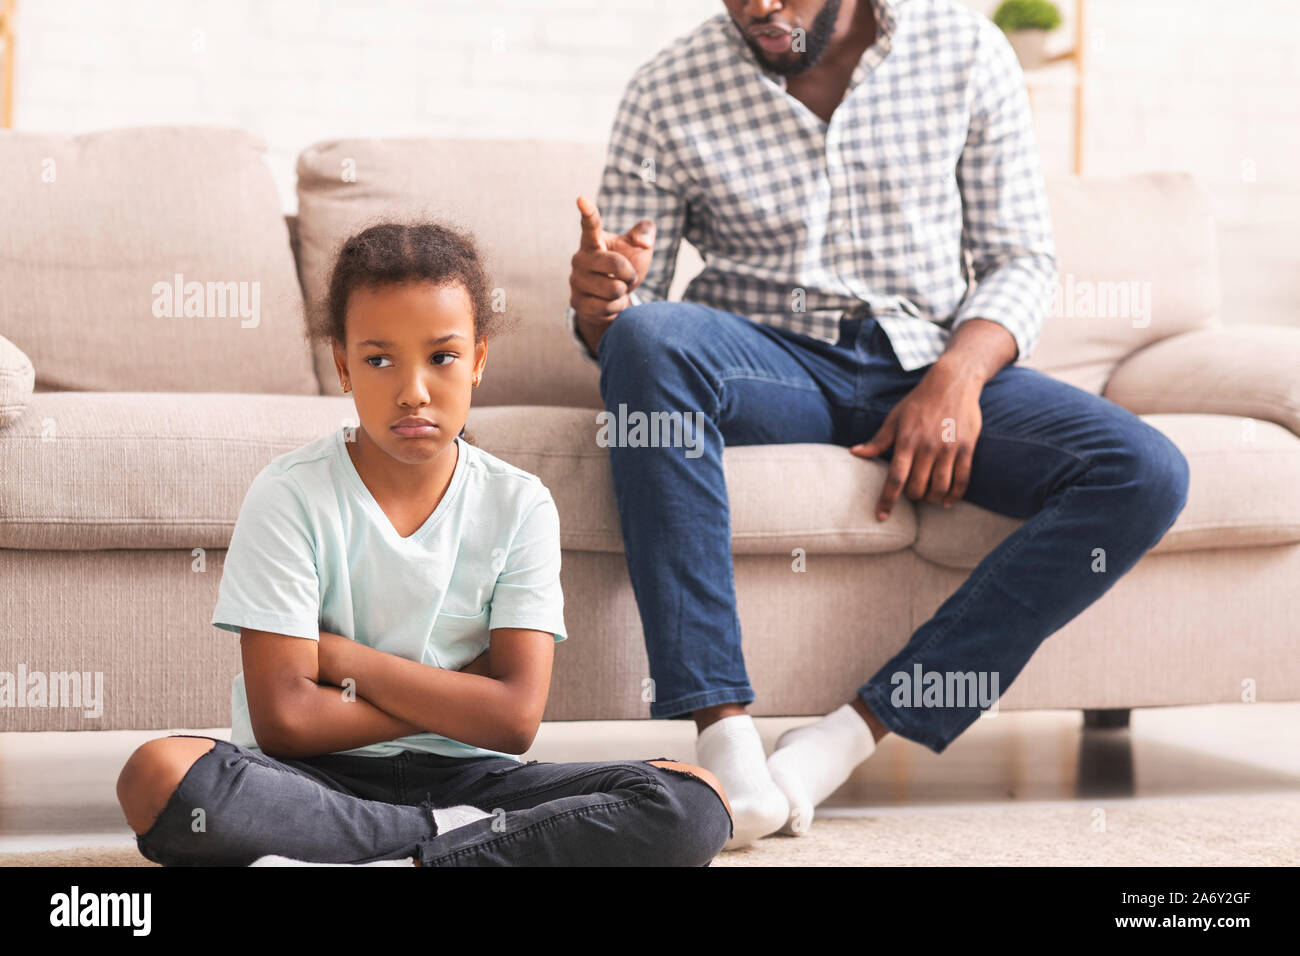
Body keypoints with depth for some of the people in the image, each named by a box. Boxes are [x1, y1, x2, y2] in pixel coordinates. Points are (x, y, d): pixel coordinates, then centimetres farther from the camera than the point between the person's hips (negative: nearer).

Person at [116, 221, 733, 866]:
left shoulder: (518, 506, 1)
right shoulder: (291, 497, -5)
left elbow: (515, 718, -8)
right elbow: (284, 719, -13)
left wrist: (341, 658, -10)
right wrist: (457, 697, -8)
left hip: (464, 777, 2)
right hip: (323, 782, -2)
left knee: (695, 804, -22)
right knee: (157, 776, -34)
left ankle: (395, 865, -25)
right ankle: (452, 840, -23)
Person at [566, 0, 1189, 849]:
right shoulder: (668, 91, 0)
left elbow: (1021, 257, 4)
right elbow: (624, 324, 1)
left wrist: (957, 379, -15)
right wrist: (598, 302, -24)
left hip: (935, 364, 2)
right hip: (769, 363, -1)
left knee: (1147, 476, -24)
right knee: (646, 336, -35)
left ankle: (848, 735, -29)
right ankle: (726, 737, -38)